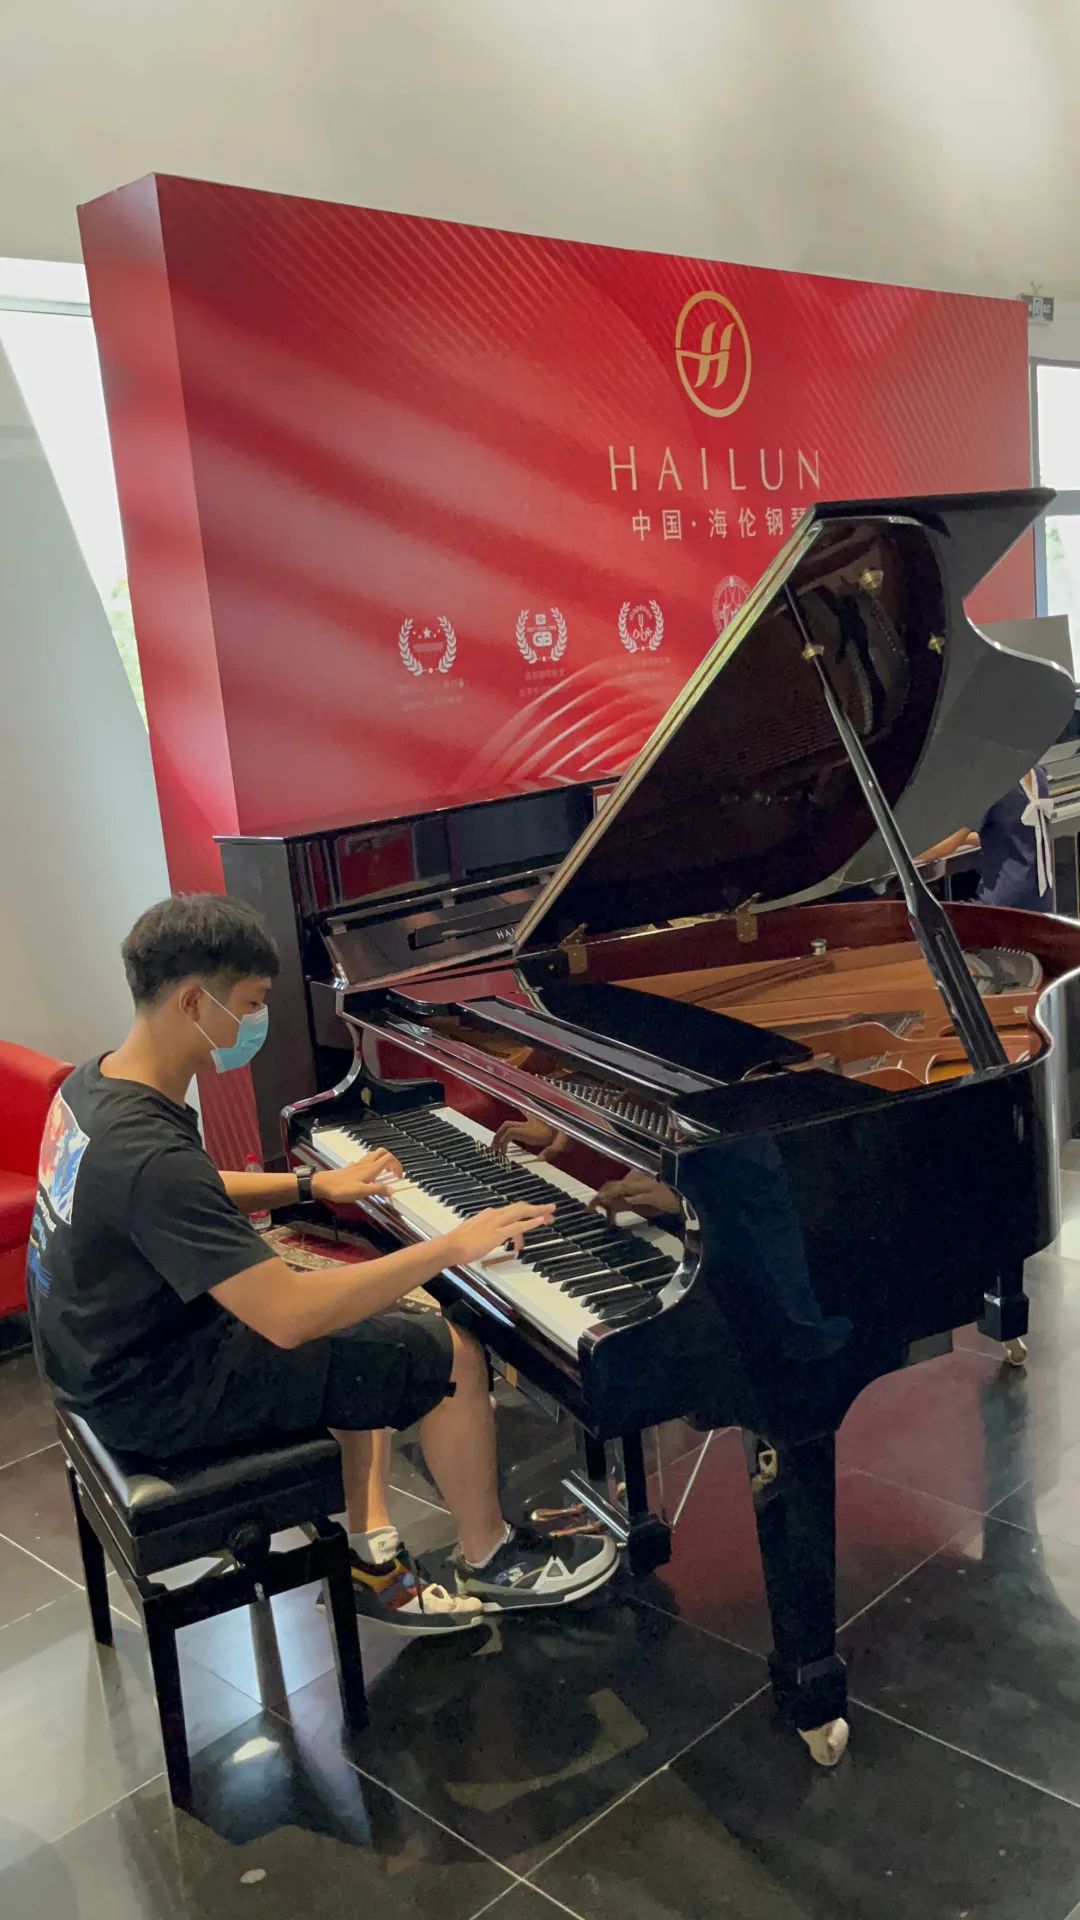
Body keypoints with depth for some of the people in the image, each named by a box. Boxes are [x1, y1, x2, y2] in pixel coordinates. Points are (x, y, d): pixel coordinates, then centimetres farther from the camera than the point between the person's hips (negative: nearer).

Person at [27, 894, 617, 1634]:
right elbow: (288, 1317, -36)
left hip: (115, 1348, 10)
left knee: (369, 1321, 22)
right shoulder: (152, 1159, -33)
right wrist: (449, 1248, -31)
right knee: (453, 1355, -5)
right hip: (161, 1397, -9)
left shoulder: (96, 1086, -3)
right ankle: (489, 1561, 20)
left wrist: (316, 1185, 11)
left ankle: (375, 1562, 23)